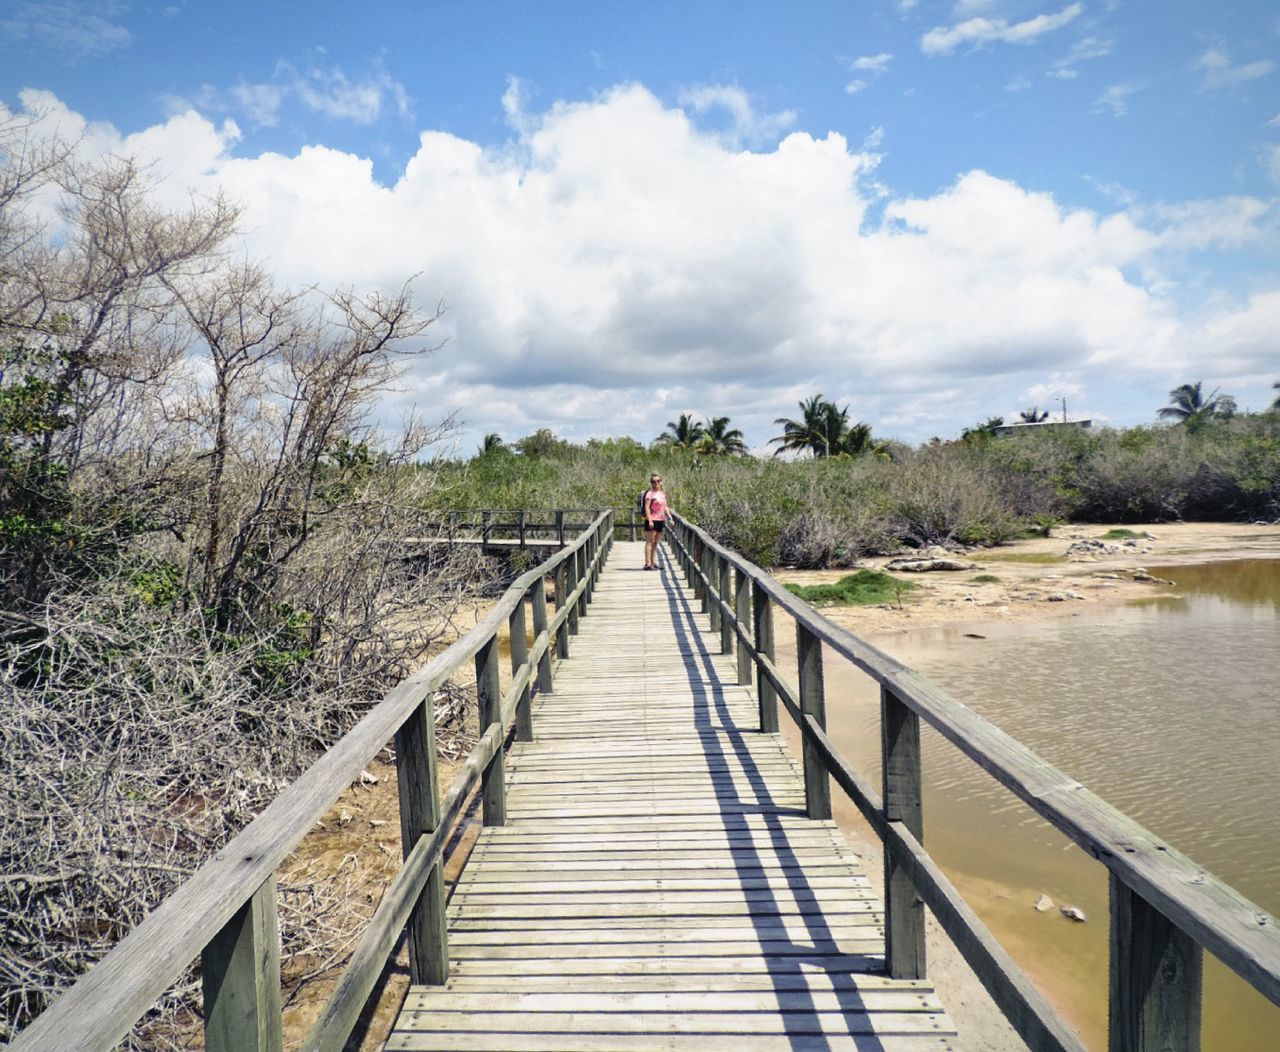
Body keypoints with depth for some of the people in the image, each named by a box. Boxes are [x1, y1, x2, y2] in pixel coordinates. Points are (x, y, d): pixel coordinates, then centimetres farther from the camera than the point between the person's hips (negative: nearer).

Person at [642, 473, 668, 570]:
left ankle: (653, 562, 16)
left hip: (660, 520, 7)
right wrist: (649, 520, -20)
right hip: (652, 520, -7)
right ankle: (648, 564, -7)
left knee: (656, 542, 10)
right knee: (650, 541, -7)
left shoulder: (663, 493, 15)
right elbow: (647, 507, -13)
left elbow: (665, 507, 21)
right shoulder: (650, 493, -7)